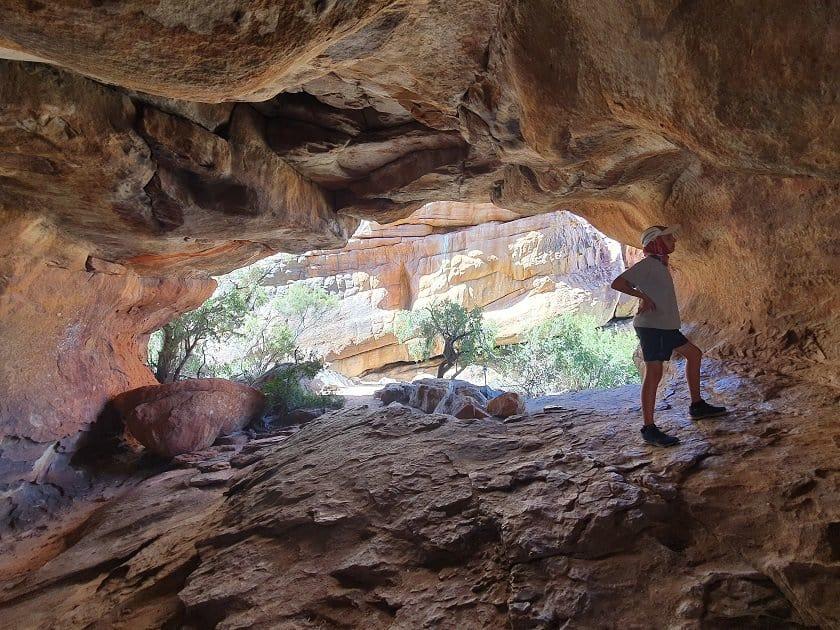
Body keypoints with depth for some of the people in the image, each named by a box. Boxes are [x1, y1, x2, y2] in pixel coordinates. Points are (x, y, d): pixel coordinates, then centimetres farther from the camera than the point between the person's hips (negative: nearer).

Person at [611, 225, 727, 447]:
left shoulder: (660, 265, 17)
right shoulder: (647, 264, -11)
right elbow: (617, 283, -20)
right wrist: (642, 295, -21)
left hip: (666, 326, 11)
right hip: (651, 326, -10)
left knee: (694, 354, 20)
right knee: (654, 374, -11)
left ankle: (697, 406, 30)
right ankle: (649, 429, -7)